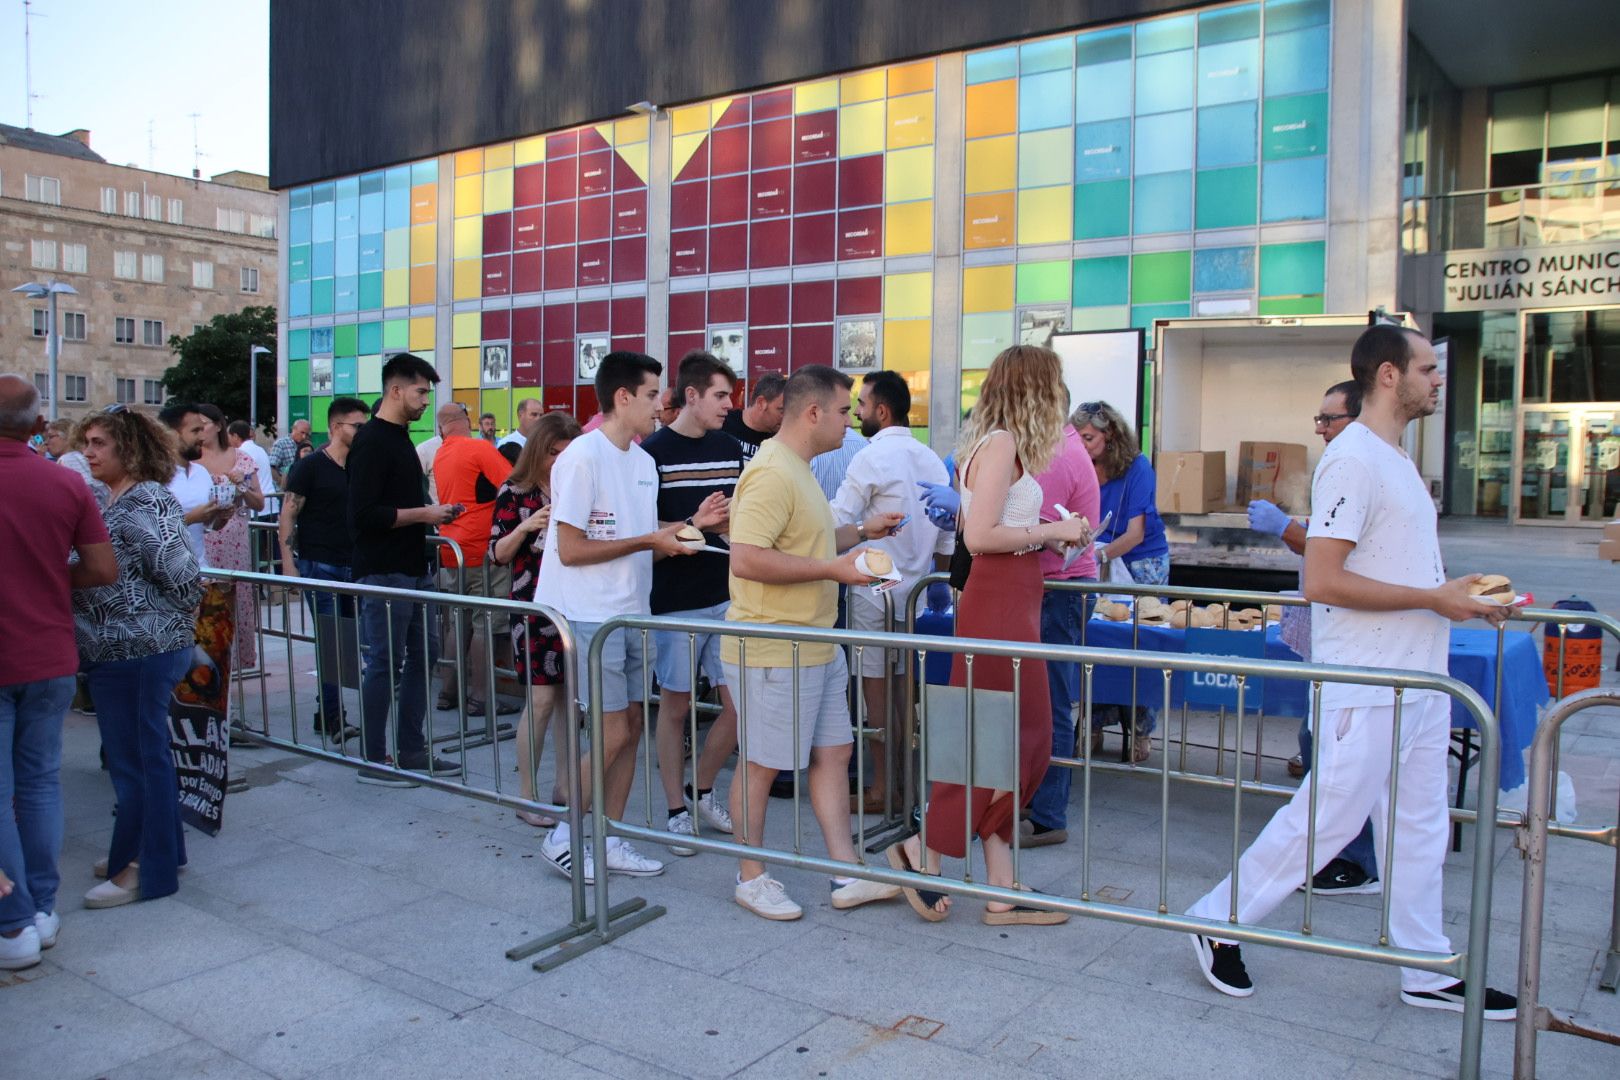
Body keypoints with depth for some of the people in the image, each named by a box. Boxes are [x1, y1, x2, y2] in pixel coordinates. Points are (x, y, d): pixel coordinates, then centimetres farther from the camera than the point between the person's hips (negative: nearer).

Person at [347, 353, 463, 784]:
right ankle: (373, 760, 10)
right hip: (383, 572, -10)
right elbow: (363, 514, -22)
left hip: (414, 569, 10)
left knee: (424, 653, 13)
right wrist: (422, 514, -16)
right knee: (385, 664, -2)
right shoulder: (372, 442, -14)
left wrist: (431, 512, 7)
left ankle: (412, 750, 23)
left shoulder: (400, 437, 15)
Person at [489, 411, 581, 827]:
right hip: (534, 607, -4)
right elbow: (497, 554, -4)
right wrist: (525, 527, -21)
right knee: (541, 700, -5)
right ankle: (526, 796, 6)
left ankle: (564, 785, 23)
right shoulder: (515, 493, -3)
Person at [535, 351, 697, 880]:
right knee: (613, 733, -5)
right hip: (591, 616, -8)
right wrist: (648, 541, -15)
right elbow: (569, 550, -17)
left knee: (632, 726, 9)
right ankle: (563, 837, 13)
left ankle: (610, 841, 21)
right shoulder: (583, 457, -14)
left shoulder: (643, 462, 11)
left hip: (633, 613, 8)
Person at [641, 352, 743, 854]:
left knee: (739, 702, 4)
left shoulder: (730, 449, 10)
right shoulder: (654, 451, -7)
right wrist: (694, 524, -23)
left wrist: (736, 523, -3)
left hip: (726, 596, 5)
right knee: (675, 703, 6)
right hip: (675, 600, -5)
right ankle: (677, 810, 19)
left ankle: (700, 791, 25)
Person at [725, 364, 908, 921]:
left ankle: (847, 874, 20)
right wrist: (833, 569, -24)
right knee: (760, 764, 4)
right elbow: (745, 559, -28)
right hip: (772, 652, -10)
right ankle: (751, 878, 20)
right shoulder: (771, 472, -19)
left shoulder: (797, 469, 16)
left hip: (817, 647, 10)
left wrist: (860, 532, 17)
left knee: (833, 752, 12)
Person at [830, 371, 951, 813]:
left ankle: (881, 789, 7)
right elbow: (947, 537, 13)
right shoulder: (932, 461, 10)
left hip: (873, 589, -7)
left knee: (876, 688, 0)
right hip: (913, 589, 8)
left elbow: (835, 524, -16)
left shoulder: (871, 458, -13)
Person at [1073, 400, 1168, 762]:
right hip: (1098, 565, 4)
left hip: (1143, 562, -3)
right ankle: (1096, 725, 8)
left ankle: (1139, 731, 9)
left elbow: (1135, 534, -18)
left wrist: (1101, 554, -32)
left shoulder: (1137, 467, -15)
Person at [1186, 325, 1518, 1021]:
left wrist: (1462, 595, 9)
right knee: (1325, 819, -2)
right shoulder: (1353, 459, -17)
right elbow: (1322, 581, -25)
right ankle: (1218, 923, 14)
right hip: (1366, 686, -10)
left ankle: (1428, 973, 27)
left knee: (1419, 827, 15)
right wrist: (1434, 599, -19)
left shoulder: (1396, 459, 15)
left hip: (1420, 678, 10)